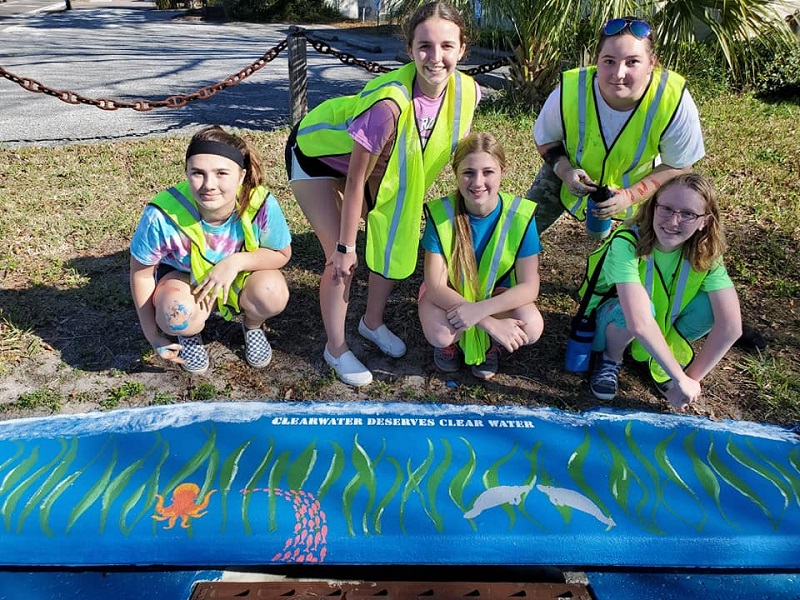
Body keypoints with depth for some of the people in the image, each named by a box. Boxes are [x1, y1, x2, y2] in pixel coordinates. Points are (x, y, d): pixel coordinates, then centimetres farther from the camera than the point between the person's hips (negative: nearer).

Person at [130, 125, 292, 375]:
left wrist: (237, 261, -33)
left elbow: (282, 254, -13)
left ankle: (252, 325, 8)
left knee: (272, 295, -30)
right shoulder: (163, 215, -32)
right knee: (179, 316, -33)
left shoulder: (262, 205, -31)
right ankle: (189, 334, 7)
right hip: (184, 276, -1)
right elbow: (141, 273, -15)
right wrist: (153, 335, -7)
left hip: (241, 273, 1)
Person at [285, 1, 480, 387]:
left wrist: (413, 201, 3)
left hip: (379, 162, 6)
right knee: (340, 259, -10)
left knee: (396, 237, 4)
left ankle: (373, 322, 29)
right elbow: (356, 180, -29)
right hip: (316, 152, -6)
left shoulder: (466, 92, -22)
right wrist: (345, 246, -20)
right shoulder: (390, 103, -40)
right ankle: (336, 348, 12)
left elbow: (450, 147, -2)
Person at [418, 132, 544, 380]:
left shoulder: (520, 214, -22)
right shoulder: (440, 213, -25)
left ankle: (490, 345, 6)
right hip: (449, 292, -1)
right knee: (438, 334, -33)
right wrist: (490, 323, -35)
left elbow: (529, 286, -20)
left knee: (531, 327, -29)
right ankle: (452, 340, 6)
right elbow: (435, 286, -26)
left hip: (496, 291, 1)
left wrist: (480, 309, -36)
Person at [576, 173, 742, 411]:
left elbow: (730, 325, -26)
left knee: (715, 303, -25)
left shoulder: (706, 253, -20)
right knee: (643, 306, -37)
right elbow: (639, 323, -43)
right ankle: (611, 358, -4)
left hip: (666, 321, 4)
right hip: (611, 315, -3)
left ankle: (659, 363, 1)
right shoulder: (627, 243, -33)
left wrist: (692, 379, -28)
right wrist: (681, 380, -37)